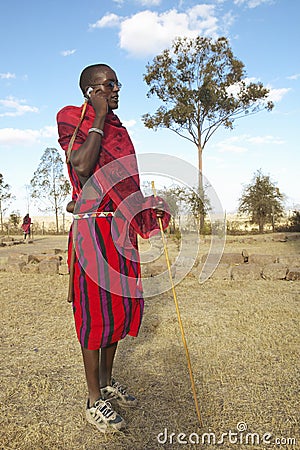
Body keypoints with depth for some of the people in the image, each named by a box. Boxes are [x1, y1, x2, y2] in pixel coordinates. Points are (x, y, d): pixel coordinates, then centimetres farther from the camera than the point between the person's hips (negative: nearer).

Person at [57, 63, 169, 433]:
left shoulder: (118, 128, 19)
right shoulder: (72, 118, -2)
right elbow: (82, 166, -20)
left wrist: (149, 204, 9)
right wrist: (99, 118, -11)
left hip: (122, 228, 8)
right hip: (93, 227, -7)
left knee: (121, 303, 13)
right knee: (94, 308, -1)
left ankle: (108, 382, 33)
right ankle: (94, 399, 17)